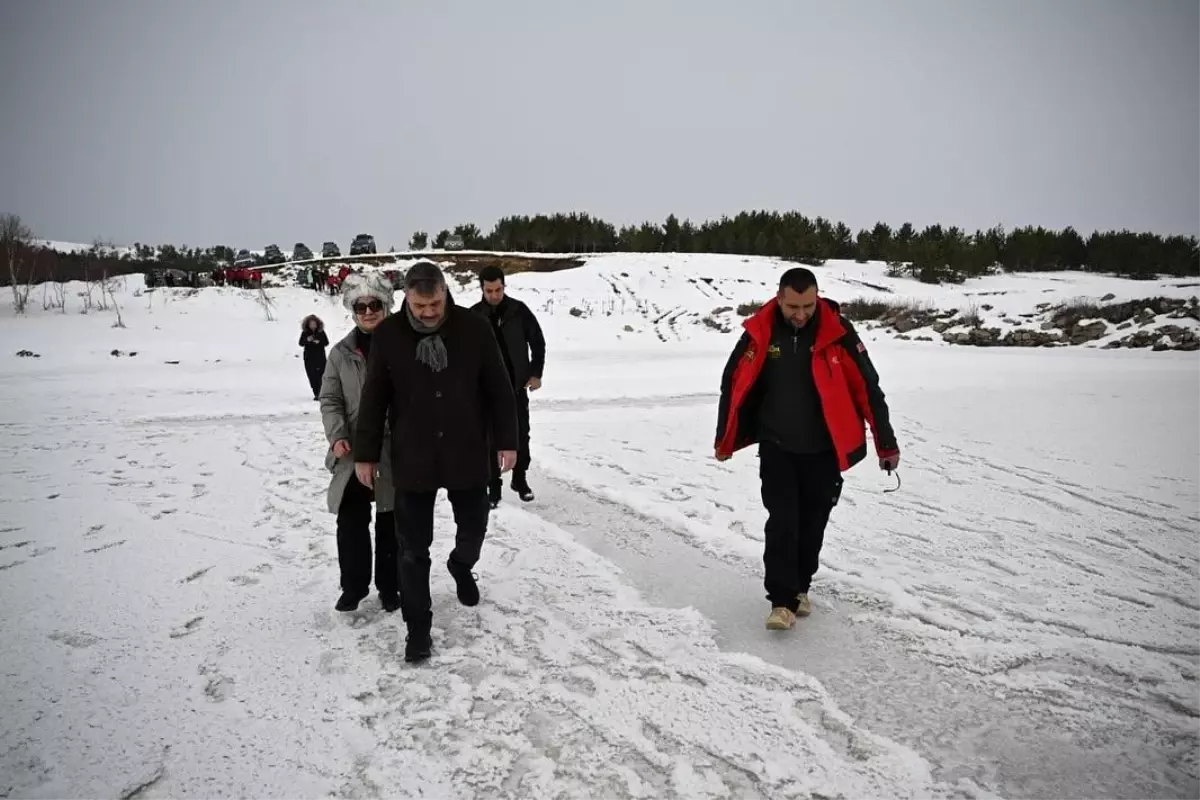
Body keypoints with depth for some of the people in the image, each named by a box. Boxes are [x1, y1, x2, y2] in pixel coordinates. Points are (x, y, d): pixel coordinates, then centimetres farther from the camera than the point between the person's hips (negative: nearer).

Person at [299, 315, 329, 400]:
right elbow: (301, 343, 0)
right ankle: (316, 394, 6)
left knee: (320, 375, -11)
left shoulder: (321, 332, 3)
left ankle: (320, 394, -8)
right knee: (312, 377, -1)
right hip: (309, 358, 1)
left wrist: (319, 342, -17)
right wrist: (307, 340, -19)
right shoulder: (305, 333, 4)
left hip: (320, 357, -1)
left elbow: (326, 342, 1)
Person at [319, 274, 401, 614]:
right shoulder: (341, 352, 4)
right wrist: (337, 436, -11)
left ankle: (389, 586, 26)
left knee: (390, 524, 10)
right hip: (353, 454, 2)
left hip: (395, 453, -2)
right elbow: (330, 400, 5)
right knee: (350, 522, 8)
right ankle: (354, 585, 26)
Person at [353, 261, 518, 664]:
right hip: (412, 460, 0)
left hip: (468, 454, 1)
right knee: (413, 548, 4)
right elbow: (374, 399, 0)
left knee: (473, 528, 17)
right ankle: (418, 627, 18)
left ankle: (461, 566, 51)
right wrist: (365, 454, 1)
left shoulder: (474, 328, -8)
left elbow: (499, 389, -1)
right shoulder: (388, 334, -7)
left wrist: (507, 440, -1)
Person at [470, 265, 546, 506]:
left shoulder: (519, 310, -5)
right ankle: (493, 485, 13)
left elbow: (538, 341, 3)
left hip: (517, 385, 1)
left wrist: (536, 373, -2)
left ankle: (520, 478, 26)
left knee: (521, 435, 9)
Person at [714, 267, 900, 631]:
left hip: (824, 449, 1)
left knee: (812, 524, 11)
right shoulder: (760, 332, -11)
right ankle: (782, 600, 2)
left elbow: (867, 388, -6)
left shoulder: (837, 332, -13)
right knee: (782, 522, -6)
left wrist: (887, 444, -4)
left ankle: (800, 586, 31)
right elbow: (734, 384, 0)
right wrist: (725, 439, 6)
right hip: (776, 447, 0)